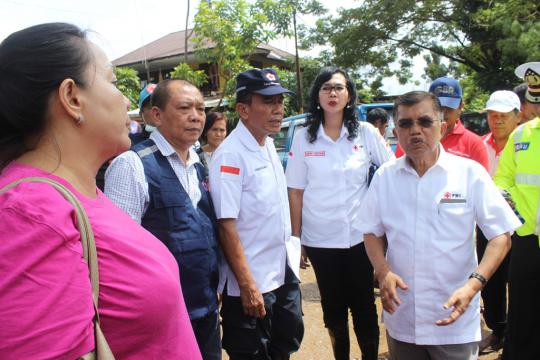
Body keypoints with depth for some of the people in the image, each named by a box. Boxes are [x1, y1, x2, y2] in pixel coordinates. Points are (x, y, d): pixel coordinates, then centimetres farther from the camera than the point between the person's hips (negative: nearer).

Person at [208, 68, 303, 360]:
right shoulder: (230, 155, -21)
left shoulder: (269, 144, 4)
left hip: (284, 272, 8)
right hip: (251, 283, -7)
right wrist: (247, 286, -21)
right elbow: (226, 226, -23)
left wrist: (292, 246, 15)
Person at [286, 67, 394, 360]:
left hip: (359, 235, 0)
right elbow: (296, 192, 2)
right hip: (320, 238, 1)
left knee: (364, 305, 8)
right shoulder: (303, 138, 0)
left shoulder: (366, 133, -1)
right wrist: (295, 237, 2)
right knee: (333, 305, 14)